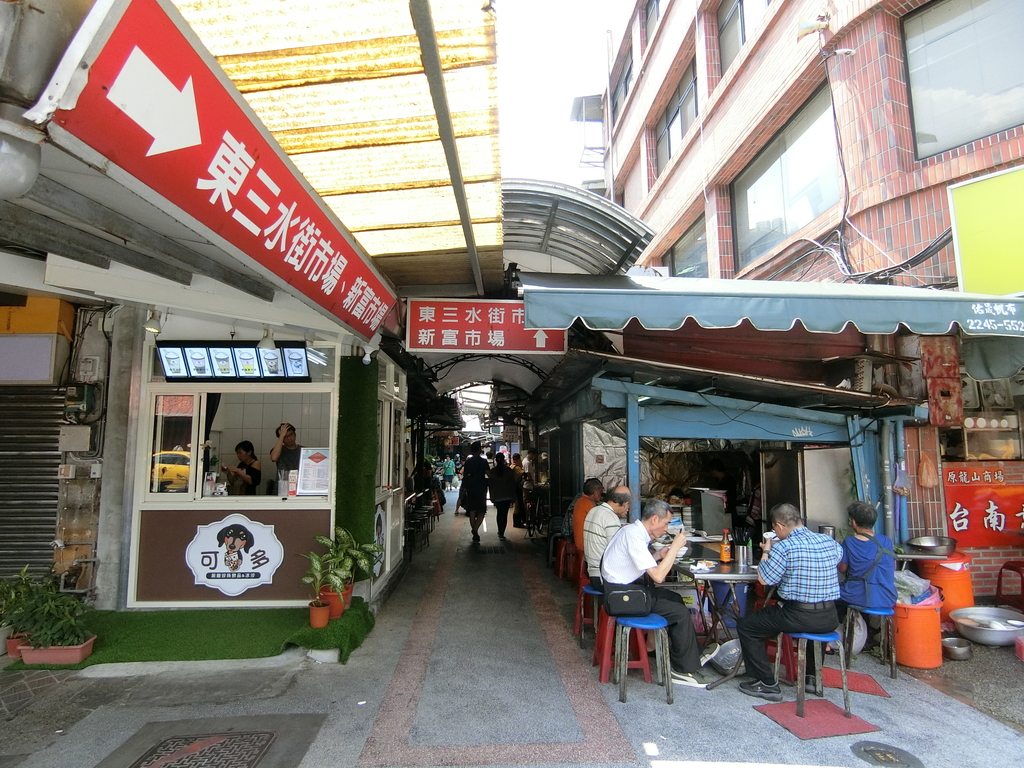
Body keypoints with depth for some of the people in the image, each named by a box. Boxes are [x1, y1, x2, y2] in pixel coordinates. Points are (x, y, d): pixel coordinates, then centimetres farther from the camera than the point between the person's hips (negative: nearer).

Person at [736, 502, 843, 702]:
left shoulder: (784, 547, -16)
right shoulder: (830, 542, 2)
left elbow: (764, 579, -10)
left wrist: (766, 551, 6)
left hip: (799, 617, -7)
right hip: (829, 618, 7)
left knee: (746, 626, 10)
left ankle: (767, 685, 9)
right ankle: (811, 674, 42)